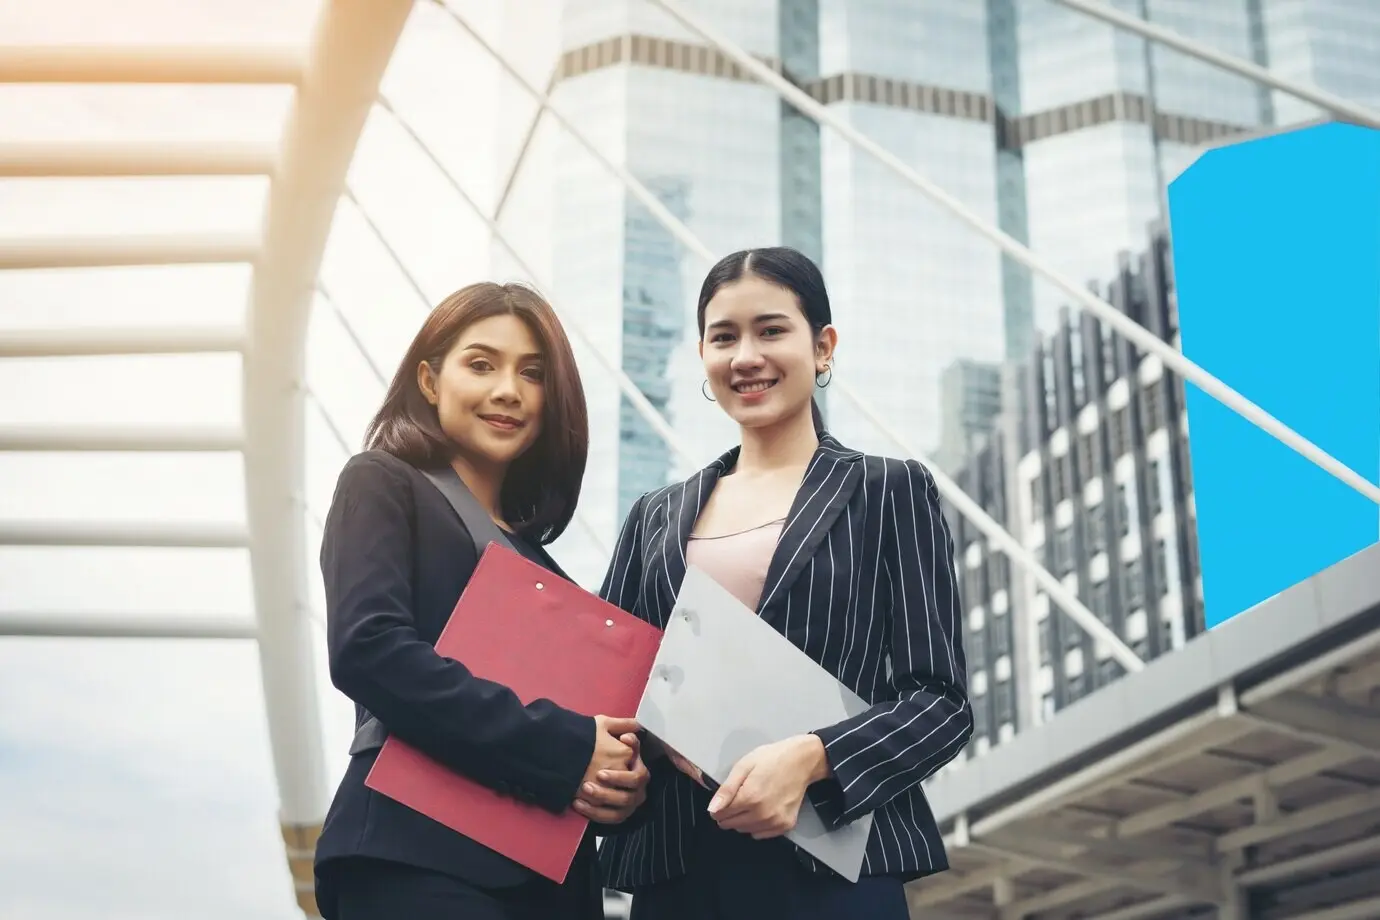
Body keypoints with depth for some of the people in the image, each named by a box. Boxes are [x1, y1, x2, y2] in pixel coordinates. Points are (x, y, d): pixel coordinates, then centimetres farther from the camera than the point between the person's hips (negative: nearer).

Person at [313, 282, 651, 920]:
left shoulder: (531, 550, 19)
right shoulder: (382, 485, 1)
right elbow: (369, 650, -15)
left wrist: (621, 776, -4)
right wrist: (566, 749, -16)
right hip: (421, 865, -6)